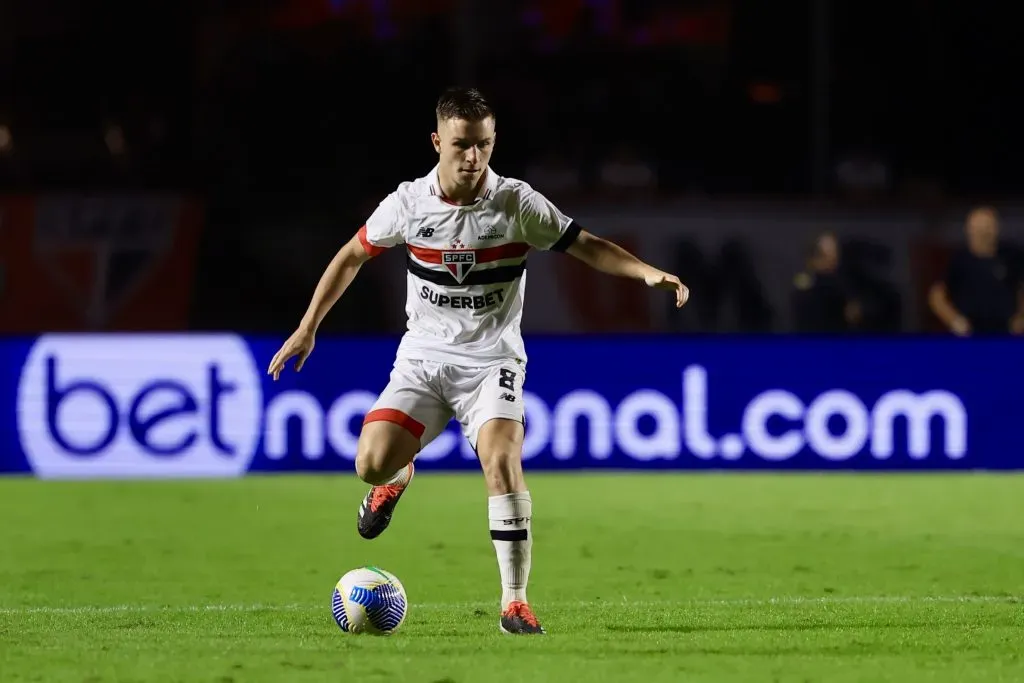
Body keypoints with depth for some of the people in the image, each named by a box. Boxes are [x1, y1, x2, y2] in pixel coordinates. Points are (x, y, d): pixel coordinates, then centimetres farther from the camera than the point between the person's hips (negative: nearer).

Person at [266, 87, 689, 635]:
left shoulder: (518, 204, -9)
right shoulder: (408, 203, -5)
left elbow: (587, 246, -1)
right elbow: (351, 256, 10)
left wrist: (647, 272, -17)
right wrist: (307, 328, 10)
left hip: (491, 358, -2)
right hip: (422, 356, 2)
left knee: (501, 458, -27)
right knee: (371, 463, -17)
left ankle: (515, 602, -20)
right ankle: (398, 477, 25)